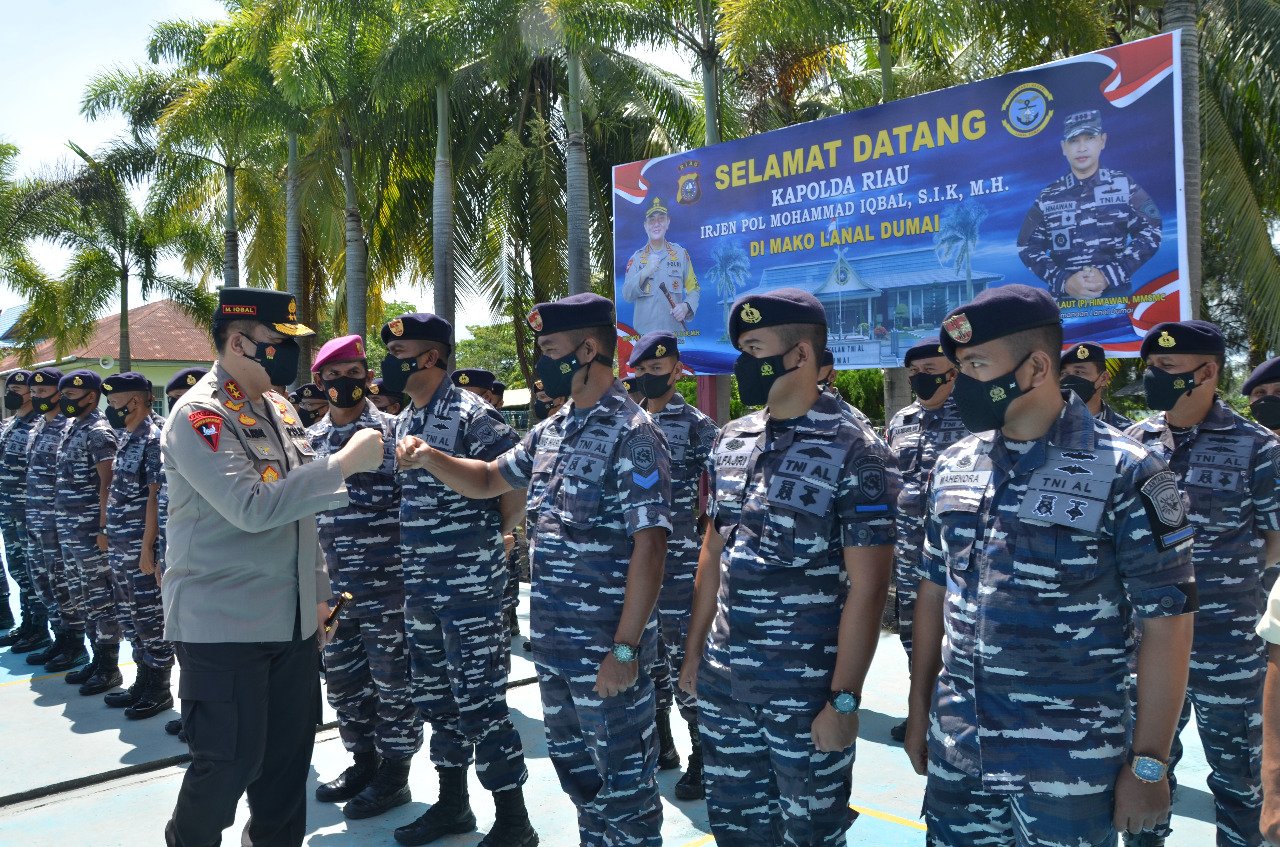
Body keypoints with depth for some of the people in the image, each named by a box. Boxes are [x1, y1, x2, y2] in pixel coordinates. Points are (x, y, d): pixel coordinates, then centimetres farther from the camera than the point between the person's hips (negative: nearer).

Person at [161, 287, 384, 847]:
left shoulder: (280, 410, 9)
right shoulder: (197, 416, -14)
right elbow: (252, 507, -26)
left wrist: (317, 594, 15)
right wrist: (344, 463, -25)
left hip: (292, 621, 7)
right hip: (223, 626, -7)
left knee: (290, 753, 14)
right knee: (229, 763, 3)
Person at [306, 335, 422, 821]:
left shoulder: (392, 432, -5)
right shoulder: (310, 440, 10)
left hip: (386, 582, -6)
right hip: (334, 585, 6)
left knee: (392, 679, 4)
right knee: (342, 680, 15)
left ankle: (394, 775, 18)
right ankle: (363, 761, 32)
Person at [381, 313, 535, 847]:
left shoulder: (470, 414, -15)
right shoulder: (404, 422, 11)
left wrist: (495, 536, -5)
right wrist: (414, 569, 15)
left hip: (469, 587, -8)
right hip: (419, 587, 9)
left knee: (479, 705, -2)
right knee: (436, 698, 17)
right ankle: (452, 803, 34)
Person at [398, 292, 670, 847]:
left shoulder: (632, 434, -16)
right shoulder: (550, 430, 9)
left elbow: (649, 547, -20)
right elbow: (489, 480, 22)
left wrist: (626, 649, -22)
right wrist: (429, 458, 4)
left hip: (606, 644, -8)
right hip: (551, 638, 9)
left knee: (624, 777, 6)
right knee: (572, 763, 22)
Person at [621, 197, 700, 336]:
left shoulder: (681, 253, 10)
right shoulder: (636, 258, 9)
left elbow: (694, 289, 12)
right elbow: (627, 295, 0)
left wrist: (686, 306, -8)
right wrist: (645, 272, -14)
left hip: (677, 330, 0)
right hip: (645, 331, 0)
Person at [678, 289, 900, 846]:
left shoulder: (856, 455, -13)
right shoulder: (731, 441, 5)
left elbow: (866, 588, -15)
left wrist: (844, 699, -16)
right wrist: (694, 650, 13)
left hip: (806, 690, -5)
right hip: (723, 681, 6)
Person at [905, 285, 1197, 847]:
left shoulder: (1125, 475, -12)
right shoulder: (952, 467, 3)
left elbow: (1167, 624, -9)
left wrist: (1148, 764, -9)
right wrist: (919, 712, 11)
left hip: (1070, 767, -4)